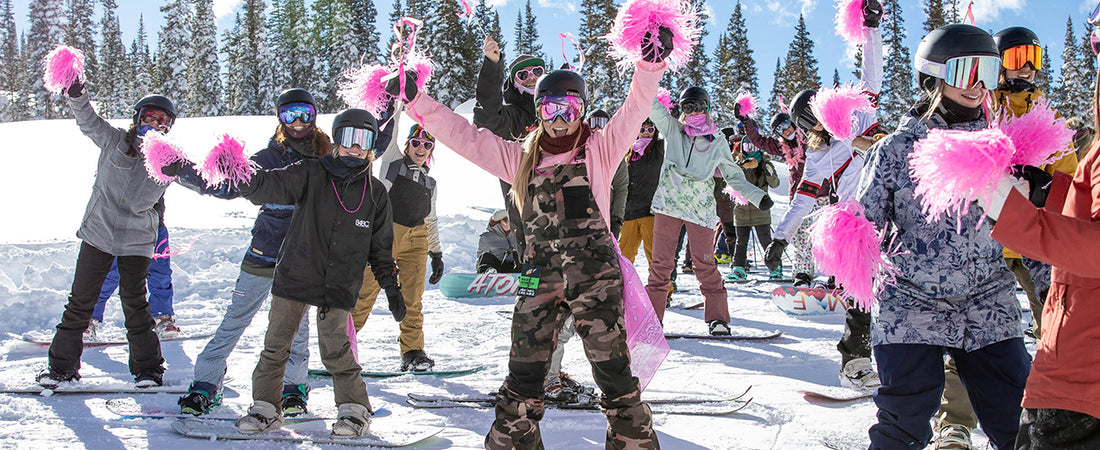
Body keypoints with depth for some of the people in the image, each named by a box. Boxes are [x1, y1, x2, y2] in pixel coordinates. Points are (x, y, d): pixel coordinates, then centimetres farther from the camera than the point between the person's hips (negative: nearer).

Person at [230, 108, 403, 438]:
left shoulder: (375, 193, 6)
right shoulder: (311, 175, -2)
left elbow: (380, 247, 13)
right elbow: (272, 185, -16)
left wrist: (391, 287, 11)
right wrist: (244, 179, -36)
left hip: (339, 287, 0)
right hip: (295, 277, 0)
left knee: (335, 350, -5)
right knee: (275, 345, 5)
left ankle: (355, 411, 13)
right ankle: (266, 409, 20)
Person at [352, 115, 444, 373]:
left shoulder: (430, 183, 21)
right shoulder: (393, 162, 9)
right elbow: (388, 131, 0)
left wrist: (437, 254, 22)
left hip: (416, 242, 4)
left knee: (412, 299, -1)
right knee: (365, 293, -6)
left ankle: (412, 352, 4)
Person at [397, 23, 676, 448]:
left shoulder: (599, 150, 9)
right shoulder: (522, 158, 18)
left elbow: (633, 111, -3)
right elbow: (466, 136, 18)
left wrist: (649, 64, -19)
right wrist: (416, 100, 15)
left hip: (594, 272, -3)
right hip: (540, 275, 3)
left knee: (611, 364, -3)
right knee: (524, 369, 5)